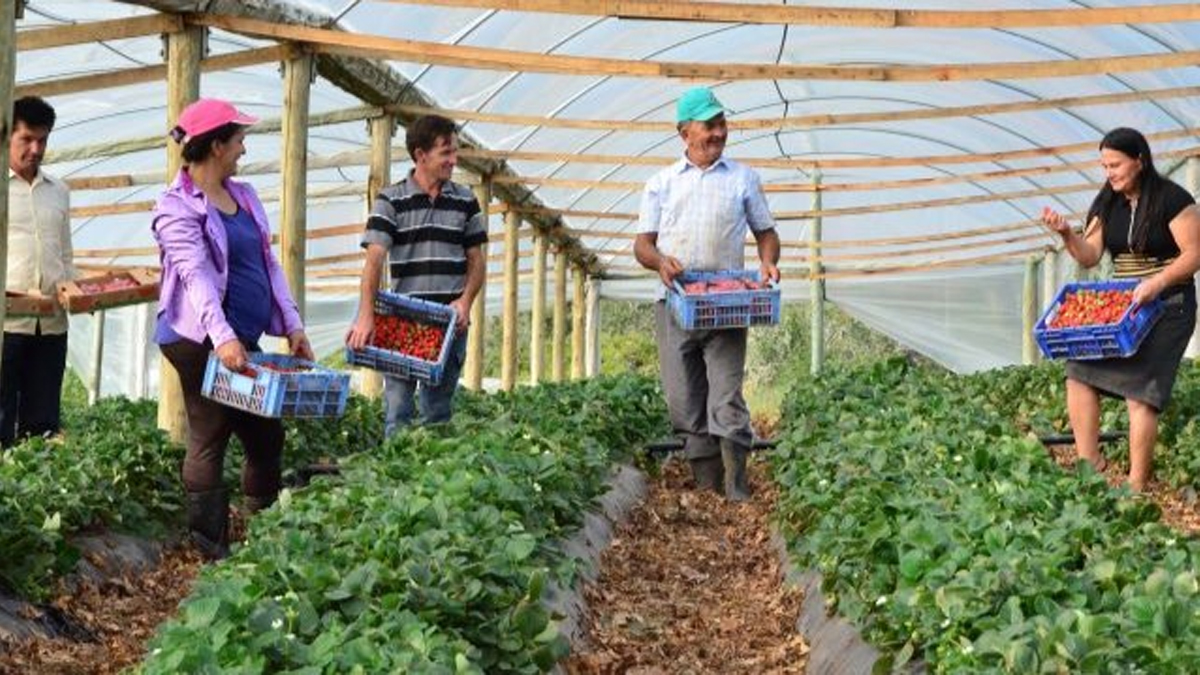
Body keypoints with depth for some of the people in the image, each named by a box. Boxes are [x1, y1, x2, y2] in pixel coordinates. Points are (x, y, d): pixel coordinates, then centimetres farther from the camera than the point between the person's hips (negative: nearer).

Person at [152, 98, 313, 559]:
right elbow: (196, 275, -24)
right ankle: (212, 551, 3)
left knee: (267, 437, 11)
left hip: (243, 341, 8)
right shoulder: (178, 208, -11)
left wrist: (293, 326, 8)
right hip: (201, 342, -8)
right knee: (209, 441, -3)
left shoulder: (243, 196, 15)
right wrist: (222, 338, -35)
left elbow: (268, 263, 16)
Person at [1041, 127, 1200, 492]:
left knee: (1140, 389, -13)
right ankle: (1089, 462, 2)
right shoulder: (1108, 203, 6)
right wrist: (1066, 233, -14)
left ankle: (1137, 485, -8)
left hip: (1167, 306, -7)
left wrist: (1157, 282, -27)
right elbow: (1089, 256, 5)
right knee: (1079, 372, -5)